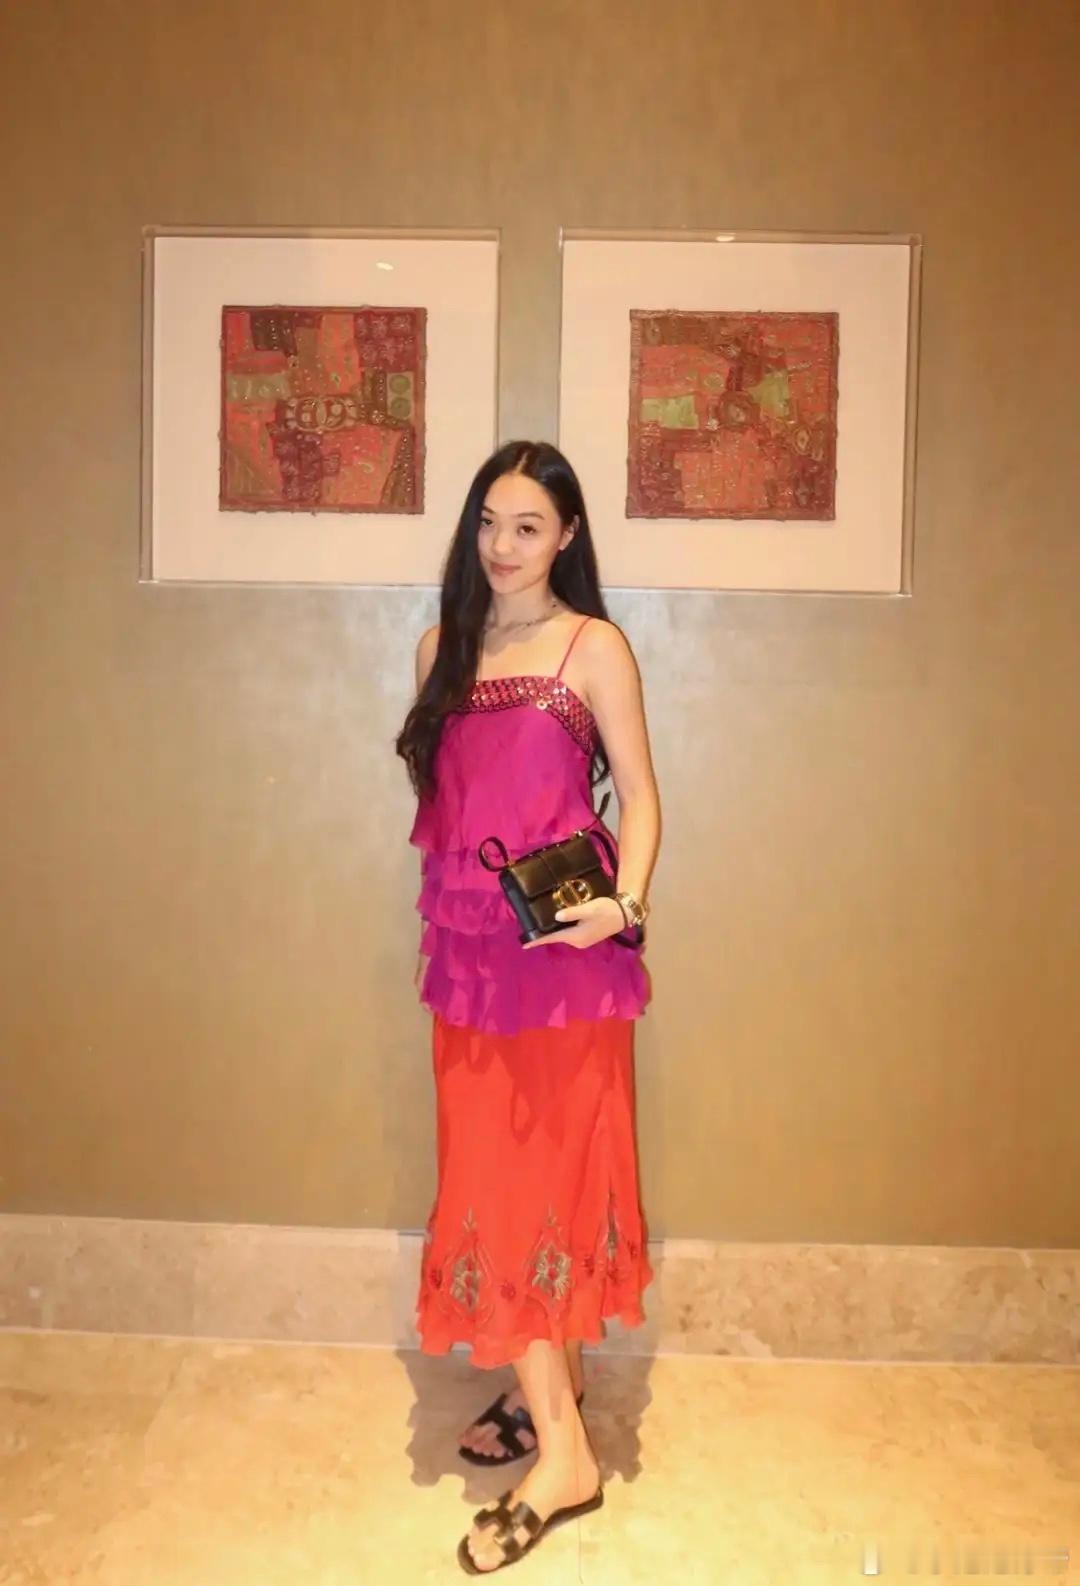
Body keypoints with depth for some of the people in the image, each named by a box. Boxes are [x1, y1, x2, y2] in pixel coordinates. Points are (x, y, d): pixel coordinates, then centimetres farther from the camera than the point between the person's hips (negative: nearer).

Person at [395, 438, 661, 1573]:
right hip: (467, 948, 6)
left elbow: (639, 796, -4)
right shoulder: (444, 648, 12)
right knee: (493, 1175, 10)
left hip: (563, 949, -5)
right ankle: (550, 1393, 26)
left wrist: (623, 904, -20)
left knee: (540, 1178, -3)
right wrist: (441, 922, 9)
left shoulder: (594, 648, -4)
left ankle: (559, 1454, 8)